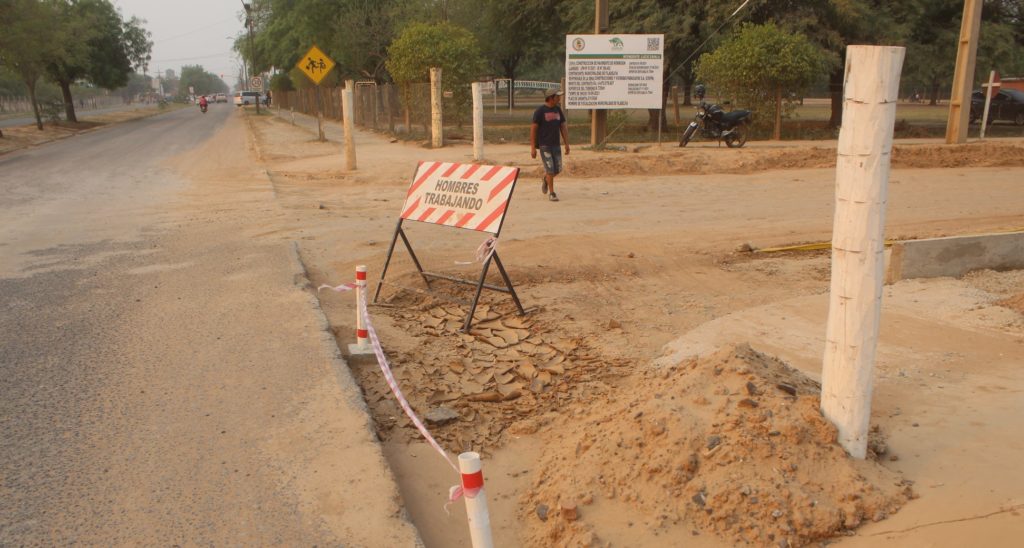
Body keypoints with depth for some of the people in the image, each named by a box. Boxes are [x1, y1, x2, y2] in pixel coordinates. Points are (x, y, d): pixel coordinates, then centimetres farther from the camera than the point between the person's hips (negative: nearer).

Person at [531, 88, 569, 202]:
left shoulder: (558, 109, 8)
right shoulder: (540, 110, -9)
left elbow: (563, 127, 12)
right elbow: (533, 129, -9)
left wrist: (567, 144, 6)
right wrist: (532, 148, -12)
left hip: (556, 145, 6)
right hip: (544, 145, -5)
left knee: (558, 169, 6)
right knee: (550, 169, -8)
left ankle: (545, 180, 36)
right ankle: (551, 193, 4)